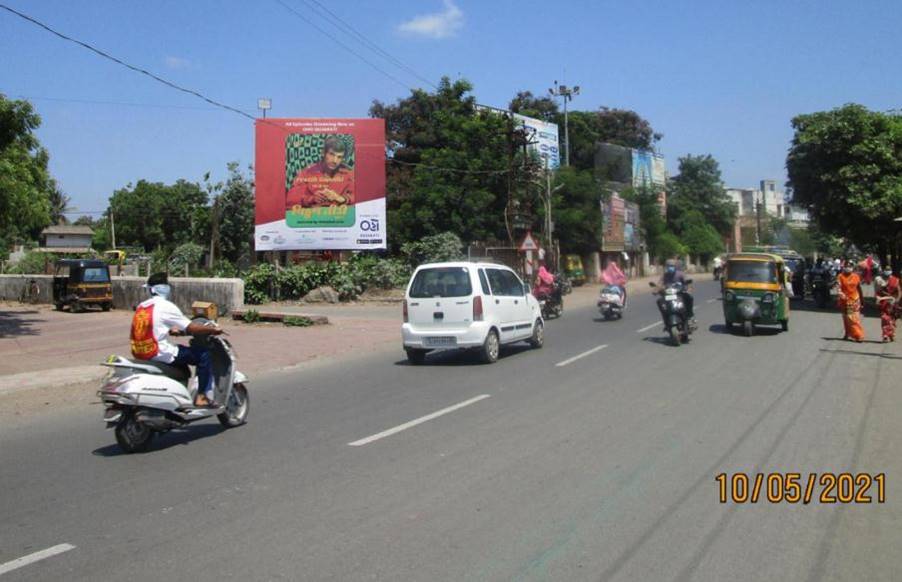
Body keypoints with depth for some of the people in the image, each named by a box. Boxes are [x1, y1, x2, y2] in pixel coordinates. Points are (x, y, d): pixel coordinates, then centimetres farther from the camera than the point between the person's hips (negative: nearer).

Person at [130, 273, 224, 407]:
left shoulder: (141, 306, 12)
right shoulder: (166, 306, -11)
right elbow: (191, 328, -11)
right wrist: (212, 329, 2)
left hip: (141, 354, 9)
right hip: (160, 354, -9)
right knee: (204, 354, -2)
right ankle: (201, 397, -4)